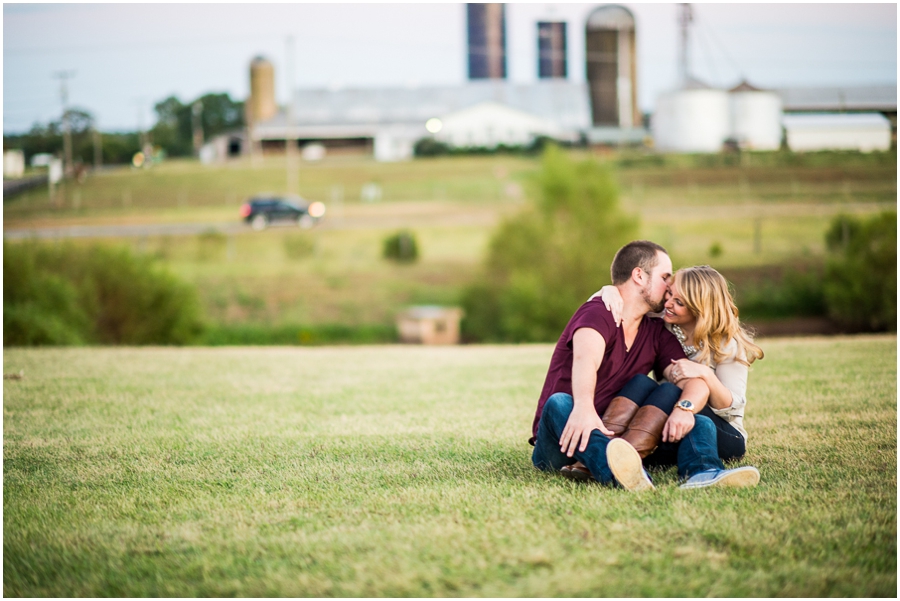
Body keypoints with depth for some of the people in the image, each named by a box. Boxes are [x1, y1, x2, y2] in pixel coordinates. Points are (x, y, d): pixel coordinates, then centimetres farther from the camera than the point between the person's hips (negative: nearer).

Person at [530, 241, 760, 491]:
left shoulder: (658, 334, 12)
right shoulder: (598, 313, -10)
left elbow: (696, 381, -3)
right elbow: (585, 358, -32)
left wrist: (685, 407, -28)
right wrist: (583, 407, -54)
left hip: (615, 438, 6)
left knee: (700, 423, -10)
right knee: (559, 404, -37)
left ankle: (703, 472, -46)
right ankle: (617, 471, -68)